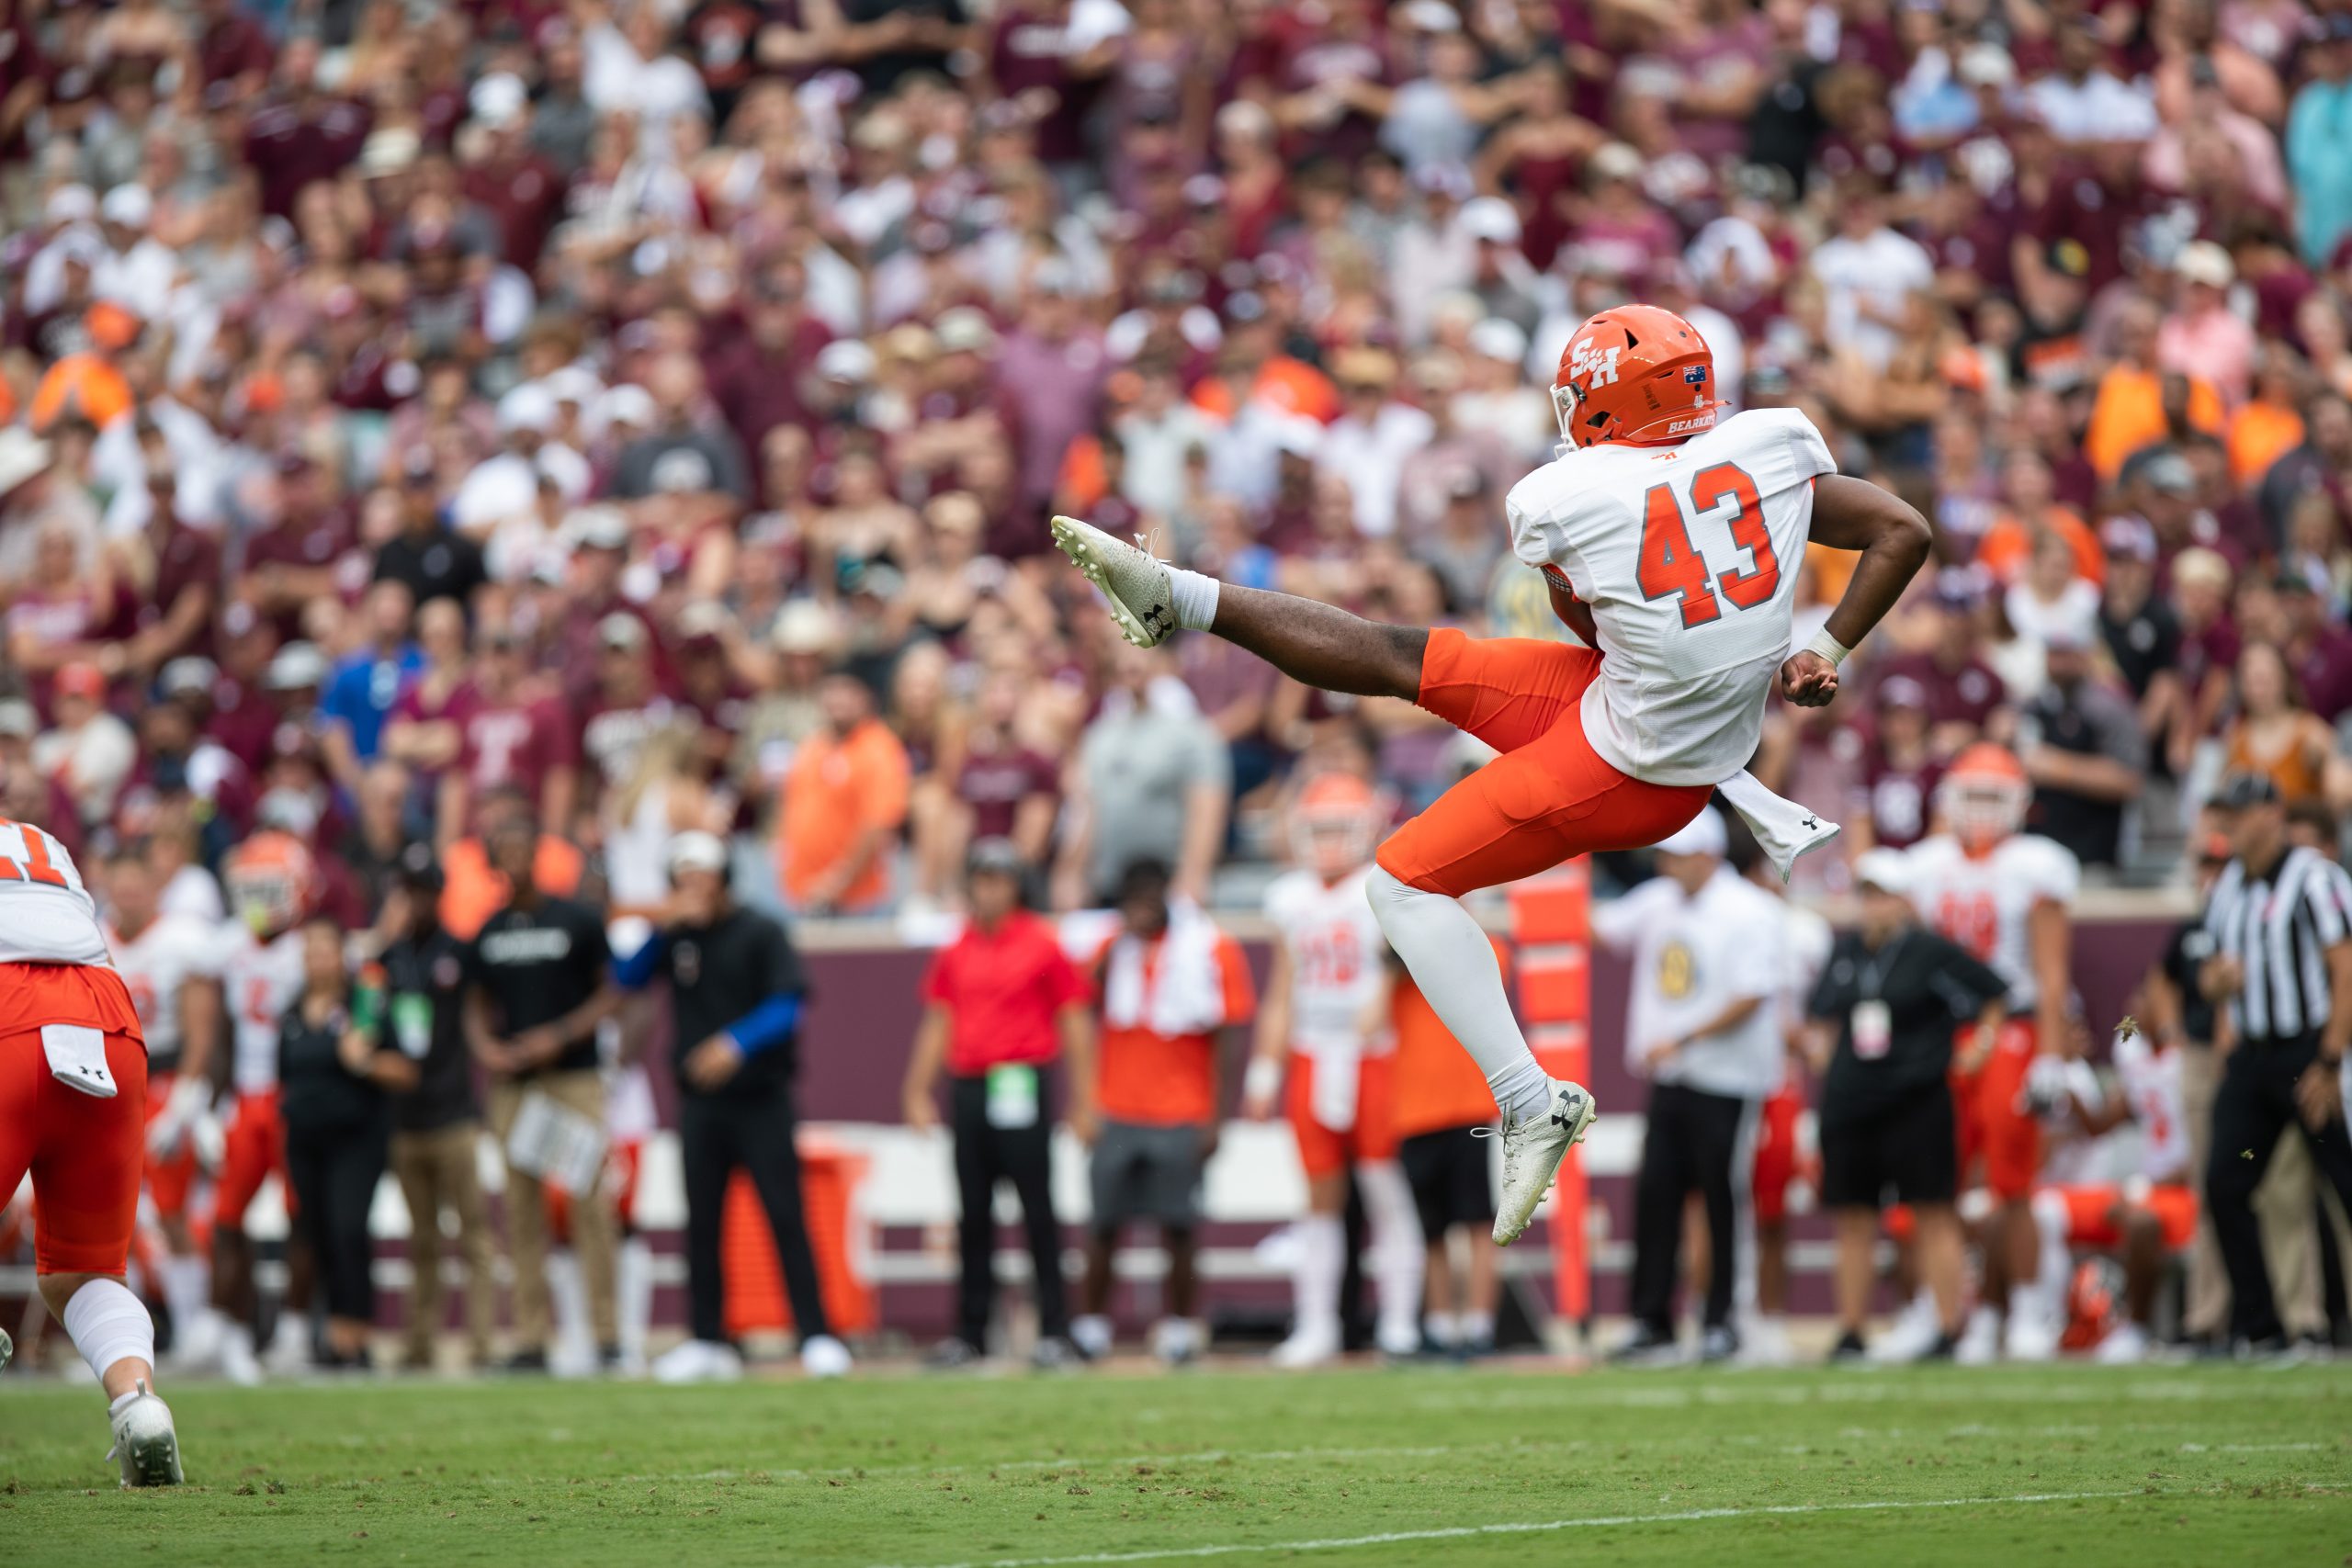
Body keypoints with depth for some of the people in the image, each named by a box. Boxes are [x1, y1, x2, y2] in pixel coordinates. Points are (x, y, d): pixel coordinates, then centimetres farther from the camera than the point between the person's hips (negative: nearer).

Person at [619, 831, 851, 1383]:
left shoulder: (760, 933, -5)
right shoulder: (677, 935, 9)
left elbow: (786, 1006, -14)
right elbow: (629, 979, -1)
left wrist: (736, 1043, -29)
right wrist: (665, 931, -14)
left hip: (760, 1098, -4)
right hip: (700, 1103, 4)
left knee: (785, 1216, -8)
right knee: (701, 1223, 6)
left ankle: (817, 1336, -7)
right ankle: (707, 1342, 13)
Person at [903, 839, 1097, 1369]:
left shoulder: (1042, 944, -2)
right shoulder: (956, 951, 12)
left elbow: (1074, 1022, -2)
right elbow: (938, 1023, 17)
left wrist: (1082, 1102, -6)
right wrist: (918, 1092, 10)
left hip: (1022, 1086, -5)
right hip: (968, 1088, 5)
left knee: (1038, 1212, -5)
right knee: (973, 1215, 8)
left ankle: (1054, 1331, -2)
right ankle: (970, 1334, 12)